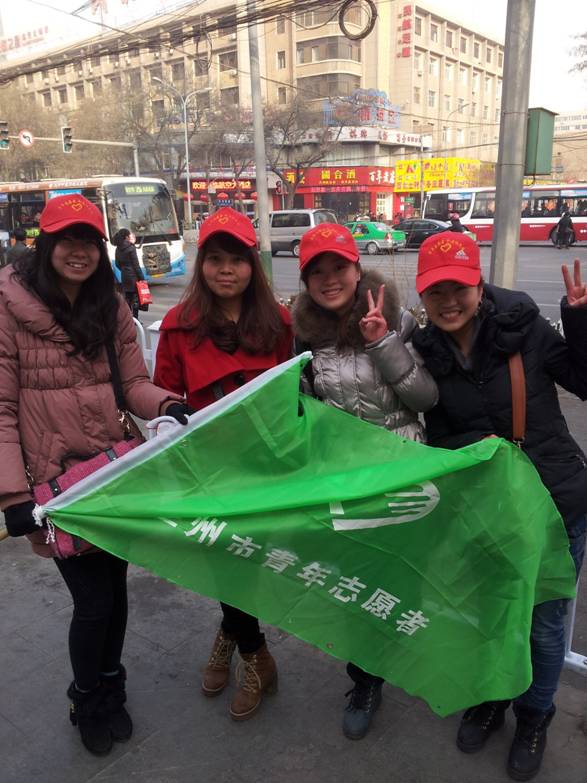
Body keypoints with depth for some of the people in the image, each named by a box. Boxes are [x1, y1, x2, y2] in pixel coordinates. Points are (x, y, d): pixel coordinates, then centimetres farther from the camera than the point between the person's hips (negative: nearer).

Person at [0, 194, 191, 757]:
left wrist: (168, 406, -19)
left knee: (115, 589, 17)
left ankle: (109, 690, 45)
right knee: (93, 600, 3)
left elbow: (134, 382, 3)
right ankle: (88, 702, 36)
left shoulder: (111, 307, 5)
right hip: (57, 482, -4)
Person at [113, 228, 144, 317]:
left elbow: (117, 264, 13)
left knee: (127, 297, 12)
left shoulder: (118, 249, 8)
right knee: (135, 297, -2)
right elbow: (136, 265, -13)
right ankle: (135, 319, -3)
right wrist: (142, 278, -10)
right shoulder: (131, 248, -11)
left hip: (124, 277, 7)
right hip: (133, 276, -7)